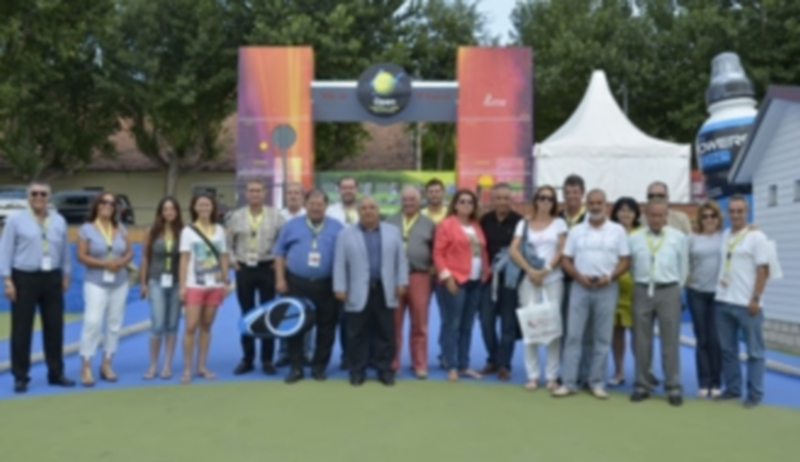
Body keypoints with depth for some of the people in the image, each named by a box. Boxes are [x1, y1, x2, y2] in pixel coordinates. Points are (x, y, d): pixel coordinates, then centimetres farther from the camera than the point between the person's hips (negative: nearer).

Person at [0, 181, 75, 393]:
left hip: (52, 278, 4)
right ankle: (20, 376, 11)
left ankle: (56, 373, 18)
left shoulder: (59, 221, 10)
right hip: (24, 278, -3)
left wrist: (65, 276, 9)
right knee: (22, 329, 1)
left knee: (54, 327, 7)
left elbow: (65, 251, 13)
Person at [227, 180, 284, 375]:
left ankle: (267, 360, 13)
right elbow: (228, 242, 13)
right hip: (244, 270, 1)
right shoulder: (236, 217, 5)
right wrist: (232, 261, 2)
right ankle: (247, 359, 16)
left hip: (268, 268, -1)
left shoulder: (275, 216, 0)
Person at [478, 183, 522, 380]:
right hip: (488, 277, 3)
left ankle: (504, 364, 16)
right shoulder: (484, 221, 5)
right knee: (486, 321, 5)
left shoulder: (519, 221, -6)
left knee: (508, 323, 5)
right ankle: (493, 359, 24)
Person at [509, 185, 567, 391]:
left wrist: (546, 270, -12)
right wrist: (530, 270, -12)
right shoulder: (524, 224, 11)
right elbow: (514, 250, 1)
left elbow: (562, 251, 1)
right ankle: (532, 375, 6)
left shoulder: (559, 223, 10)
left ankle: (552, 376, 3)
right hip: (529, 279, 1)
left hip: (553, 279, -1)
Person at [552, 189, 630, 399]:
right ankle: (569, 383, 5)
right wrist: (579, 276, -10)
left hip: (606, 289, -1)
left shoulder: (618, 231, 3)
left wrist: (609, 277, -14)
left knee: (602, 338, 4)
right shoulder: (576, 231, 7)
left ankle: (597, 383, 13)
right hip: (580, 287, 1)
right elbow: (566, 260, 6)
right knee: (573, 335, 0)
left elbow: (624, 261, 2)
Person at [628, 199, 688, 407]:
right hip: (642, 291, 1)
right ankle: (642, 385, 15)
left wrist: (676, 290, 6)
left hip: (669, 291, -1)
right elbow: (632, 266, 9)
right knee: (641, 342, 6)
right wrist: (640, 287, 7)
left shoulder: (679, 237, 3)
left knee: (670, 342, 1)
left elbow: (684, 267, 7)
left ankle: (673, 388, 9)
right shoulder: (635, 238, 5)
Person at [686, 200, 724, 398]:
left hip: (719, 293, -1)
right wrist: (685, 280, 0)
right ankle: (704, 383, 11)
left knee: (716, 340, 0)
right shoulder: (692, 238, 6)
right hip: (696, 293, 2)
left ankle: (716, 383, 10)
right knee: (702, 340, 5)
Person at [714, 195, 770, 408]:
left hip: (746, 303, -5)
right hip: (723, 301, 6)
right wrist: (719, 292, 9)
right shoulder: (724, 235, 11)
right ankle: (732, 388, 21)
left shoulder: (756, 237, -5)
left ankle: (754, 394, 11)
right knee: (727, 349, 11)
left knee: (754, 351, 4)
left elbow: (763, 271, -7)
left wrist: (755, 299, -13)